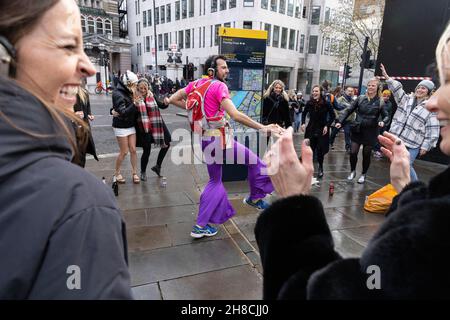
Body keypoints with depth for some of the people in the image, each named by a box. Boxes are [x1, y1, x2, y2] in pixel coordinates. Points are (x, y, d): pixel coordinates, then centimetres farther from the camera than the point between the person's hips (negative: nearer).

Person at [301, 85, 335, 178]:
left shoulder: (326, 103, -10)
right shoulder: (309, 103, -2)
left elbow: (332, 115, -1)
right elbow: (304, 113, 13)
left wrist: (327, 126, -10)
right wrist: (303, 123, 0)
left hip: (322, 130, -2)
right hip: (311, 129, 2)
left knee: (320, 150, 1)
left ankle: (320, 168, 22)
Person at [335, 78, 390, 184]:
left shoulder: (380, 102, -4)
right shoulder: (360, 98, 0)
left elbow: (386, 116, 0)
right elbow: (349, 111, 2)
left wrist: (383, 122, -23)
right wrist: (340, 121, -7)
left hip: (370, 132, -1)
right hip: (357, 130, 1)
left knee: (366, 155, 8)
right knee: (353, 152, -1)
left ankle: (363, 174, 29)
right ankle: (353, 171, 25)